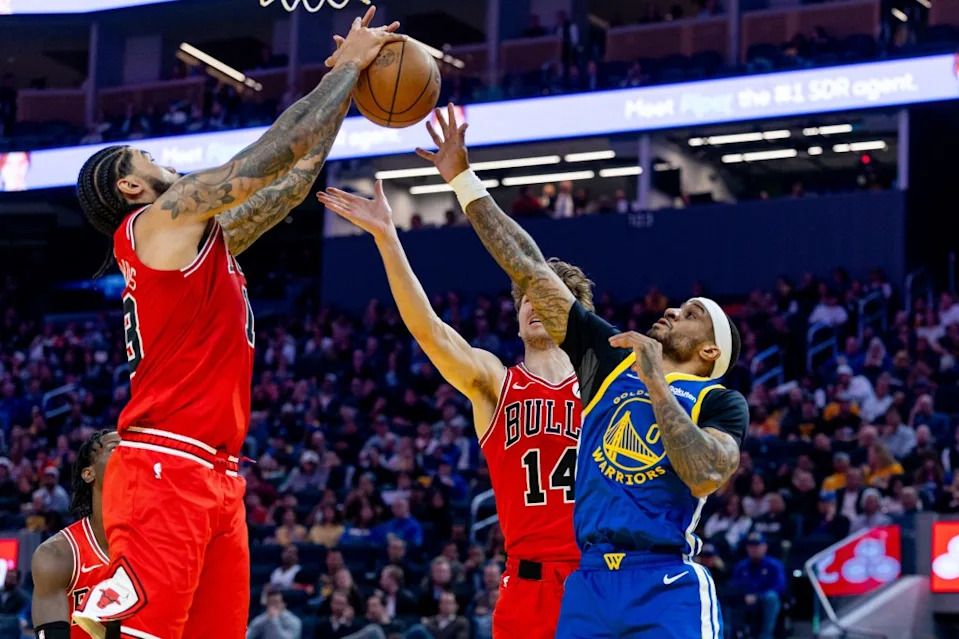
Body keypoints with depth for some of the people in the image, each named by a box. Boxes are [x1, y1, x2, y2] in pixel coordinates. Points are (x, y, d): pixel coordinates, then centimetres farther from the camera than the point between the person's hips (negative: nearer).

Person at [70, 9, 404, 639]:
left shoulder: (206, 239, 24)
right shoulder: (162, 219, -2)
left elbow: (294, 180, 29)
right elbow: (275, 153, -4)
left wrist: (346, 83, 29)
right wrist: (346, 68, 7)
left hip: (215, 480, 9)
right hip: (166, 469, -9)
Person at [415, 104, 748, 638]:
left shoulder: (721, 402, 6)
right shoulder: (611, 356, 16)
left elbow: (707, 476, -16)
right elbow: (531, 271, 14)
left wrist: (656, 384, -13)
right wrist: (463, 181, 12)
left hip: (668, 590, -4)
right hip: (588, 582, 4)